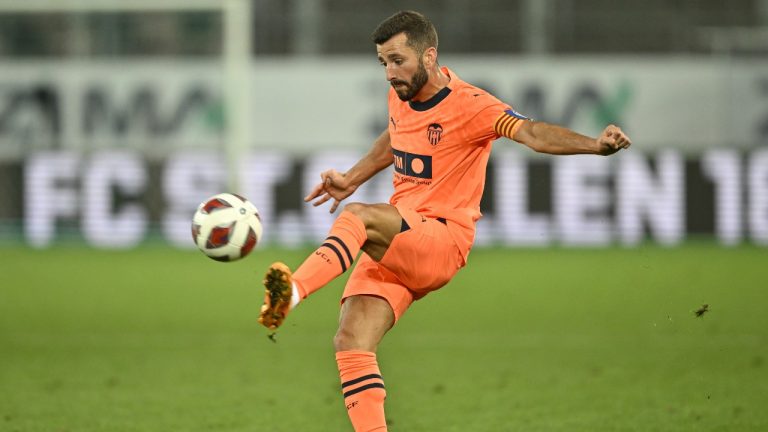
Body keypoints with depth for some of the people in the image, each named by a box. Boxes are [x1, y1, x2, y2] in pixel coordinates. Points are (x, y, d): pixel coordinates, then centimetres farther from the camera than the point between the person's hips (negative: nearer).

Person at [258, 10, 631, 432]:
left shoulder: (467, 105, -12)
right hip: (394, 245, 7)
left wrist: (594, 144, -44)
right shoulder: (402, 95, 10)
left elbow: (530, 132, -28)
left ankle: (290, 294, -53)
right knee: (350, 342, -12)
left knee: (359, 216, -35)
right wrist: (352, 180, 31)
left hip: (442, 242, -7)